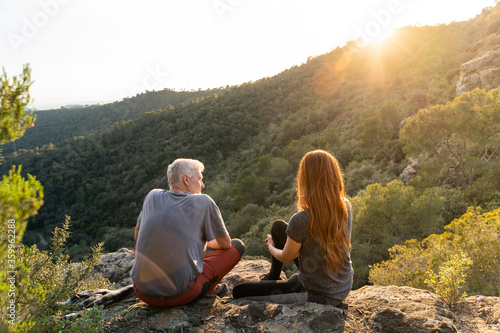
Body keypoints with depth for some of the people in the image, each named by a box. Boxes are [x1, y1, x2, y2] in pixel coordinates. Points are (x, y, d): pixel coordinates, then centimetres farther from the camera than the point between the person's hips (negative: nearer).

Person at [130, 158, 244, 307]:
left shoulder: (152, 196, 5)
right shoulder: (203, 202, -5)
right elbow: (225, 244, 7)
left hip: (142, 292, 5)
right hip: (179, 296, -4)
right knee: (237, 246, 10)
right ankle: (207, 291, 25)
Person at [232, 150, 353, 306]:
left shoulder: (301, 220, -31)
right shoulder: (346, 207, -13)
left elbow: (286, 258, -9)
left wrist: (271, 247, 10)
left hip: (317, 294, -6)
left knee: (239, 291, 1)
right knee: (278, 226, 18)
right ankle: (273, 277, 40)